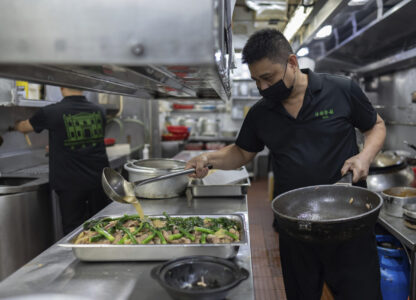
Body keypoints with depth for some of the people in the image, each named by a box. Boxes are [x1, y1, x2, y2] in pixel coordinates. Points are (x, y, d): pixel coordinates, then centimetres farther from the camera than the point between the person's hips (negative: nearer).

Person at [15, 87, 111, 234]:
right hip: (99, 180, 4)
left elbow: (23, 128, 10)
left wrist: (17, 125, 36)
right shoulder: (98, 111, 3)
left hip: (71, 184, -3)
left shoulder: (51, 113, -9)